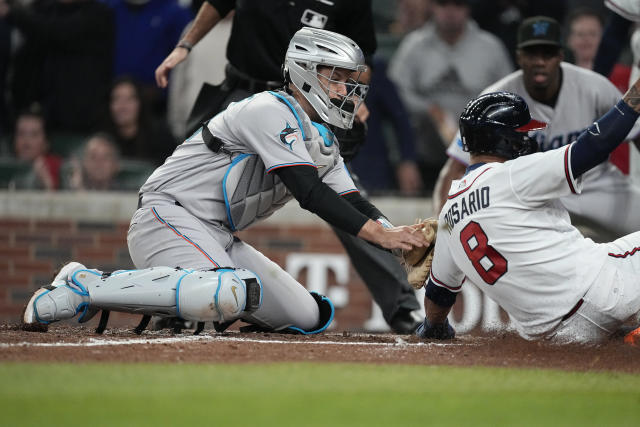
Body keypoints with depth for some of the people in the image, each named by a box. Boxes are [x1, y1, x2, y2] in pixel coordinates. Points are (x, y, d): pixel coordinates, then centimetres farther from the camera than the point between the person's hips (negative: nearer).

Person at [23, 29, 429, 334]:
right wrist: (379, 233, -24)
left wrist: (402, 238, -7)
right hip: (168, 217, -10)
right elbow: (308, 191, -20)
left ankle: (185, 298, 8)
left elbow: (352, 203, 12)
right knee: (227, 296, -37)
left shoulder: (322, 141, 18)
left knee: (307, 316, 1)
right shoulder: (272, 111, -12)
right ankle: (85, 288, -22)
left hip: (218, 241, 10)